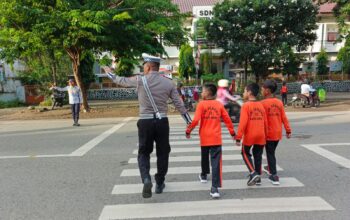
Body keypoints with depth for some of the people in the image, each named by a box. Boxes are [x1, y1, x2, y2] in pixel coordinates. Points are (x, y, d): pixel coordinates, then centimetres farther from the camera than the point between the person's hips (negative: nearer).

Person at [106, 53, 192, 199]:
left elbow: (122, 81, 13)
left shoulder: (140, 80, -5)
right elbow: (179, 104, 3)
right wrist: (189, 122, 13)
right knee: (162, 153, 15)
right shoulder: (168, 83, 2)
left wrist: (110, 74, 33)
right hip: (162, 122, 2)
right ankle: (159, 184, 26)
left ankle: (146, 179, -10)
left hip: (145, 122, -1)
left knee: (144, 153, 13)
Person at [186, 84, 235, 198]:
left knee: (205, 157, 23)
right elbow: (227, 119, 6)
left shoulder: (201, 104, -5)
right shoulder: (219, 104, 3)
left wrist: (188, 131, 1)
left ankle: (204, 175, 47)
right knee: (216, 162, -3)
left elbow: (196, 120, -13)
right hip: (216, 138, 1)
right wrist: (232, 132, 18)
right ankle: (215, 188, -10)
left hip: (205, 137, 0)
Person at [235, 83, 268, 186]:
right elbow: (265, 122, 9)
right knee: (258, 155, 15)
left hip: (249, 135, -5)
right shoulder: (261, 105, 7)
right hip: (260, 135, 5)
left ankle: (253, 173, 0)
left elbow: (243, 123, -17)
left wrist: (238, 137, -14)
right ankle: (258, 177, 23)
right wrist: (265, 135, 20)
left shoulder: (246, 105, -11)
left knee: (246, 153, 14)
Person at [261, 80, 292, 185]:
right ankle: (270, 168, 43)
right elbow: (284, 118, 4)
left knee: (270, 154, 3)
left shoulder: (263, 103, -15)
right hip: (278, 133, 6)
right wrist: (288, 130, 10)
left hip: (268, 133, -6)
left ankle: (274, 176, 3)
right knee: (272, 152, 24)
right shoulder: (279, 102, 2)